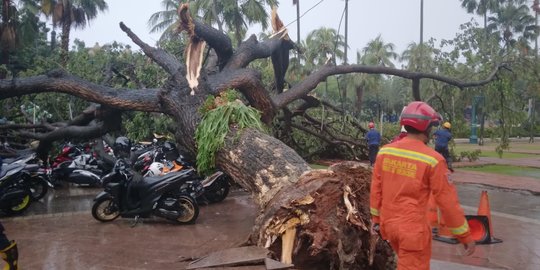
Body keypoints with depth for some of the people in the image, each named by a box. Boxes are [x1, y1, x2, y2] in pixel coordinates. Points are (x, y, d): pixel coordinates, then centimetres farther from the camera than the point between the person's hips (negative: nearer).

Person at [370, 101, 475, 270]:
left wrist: (376, 218, 18)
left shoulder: (385, 151, -2)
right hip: (413, 229, -6)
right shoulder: (432, 159, -17)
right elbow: (447, 201, -12)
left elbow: (376, 188, 5)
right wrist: (465, 236, -1)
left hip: (388, 224, 6)